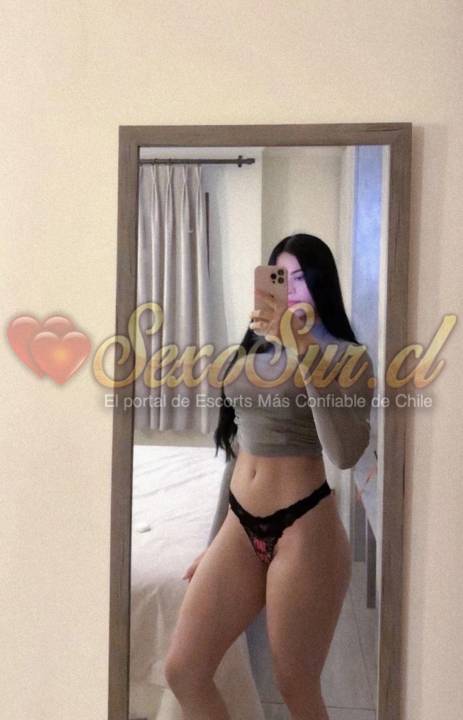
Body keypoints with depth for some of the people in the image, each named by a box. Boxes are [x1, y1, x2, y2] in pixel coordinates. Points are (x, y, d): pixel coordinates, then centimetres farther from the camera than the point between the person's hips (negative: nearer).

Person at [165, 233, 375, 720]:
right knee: (182, 671, 6)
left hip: (305, 531, -5)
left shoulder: (347, 356, -6)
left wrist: (304, 348, -29)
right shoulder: (252, 350, 12)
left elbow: (346, 453, -24)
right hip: (240, 526, 6)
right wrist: (214, 541, 19)